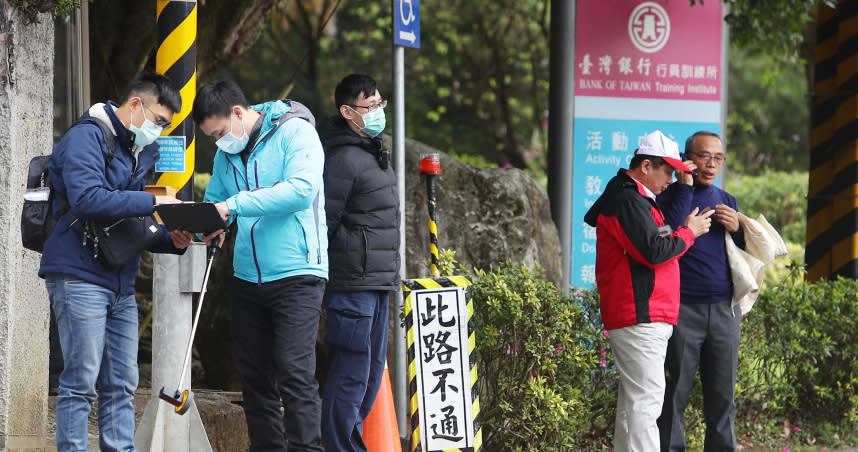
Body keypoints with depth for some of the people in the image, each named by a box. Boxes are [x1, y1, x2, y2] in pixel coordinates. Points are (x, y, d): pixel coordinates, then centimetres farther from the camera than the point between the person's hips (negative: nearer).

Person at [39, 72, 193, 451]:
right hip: (79, 277, -9)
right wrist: (152, 202, -22)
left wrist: (170, 240, 1)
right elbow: (88, 200, -24)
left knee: (121, 385, 7)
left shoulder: (141, 152, 20)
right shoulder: (86, 138, -8)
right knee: (81, 382, -9)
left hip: (121, 284, 9)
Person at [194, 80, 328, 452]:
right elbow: (214, 201, 18)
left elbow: (302, 189, -22)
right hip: (247, 277, 7)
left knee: (295, 372, -13)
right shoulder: (227, 153, 14)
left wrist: (235, 204, -26)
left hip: (296, 273, -7)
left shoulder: (295, 131, -8)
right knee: (253, 374, 8)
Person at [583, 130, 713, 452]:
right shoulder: (628, 201, -13)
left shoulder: (635, 198, 22)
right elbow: (654, 251, -20)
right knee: (646, 398, -14)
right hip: (641, 317, -11)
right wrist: (689, 232, -7)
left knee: (632, 399, 13)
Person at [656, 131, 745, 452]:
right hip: (683, 308, -5)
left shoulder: (726, 201, 17)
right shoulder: (671, 195, 2)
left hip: (724, 310, 5)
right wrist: (686, 188, -13)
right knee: (676, 391, -4)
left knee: (723, 395, 5)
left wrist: (736, 229, -2)